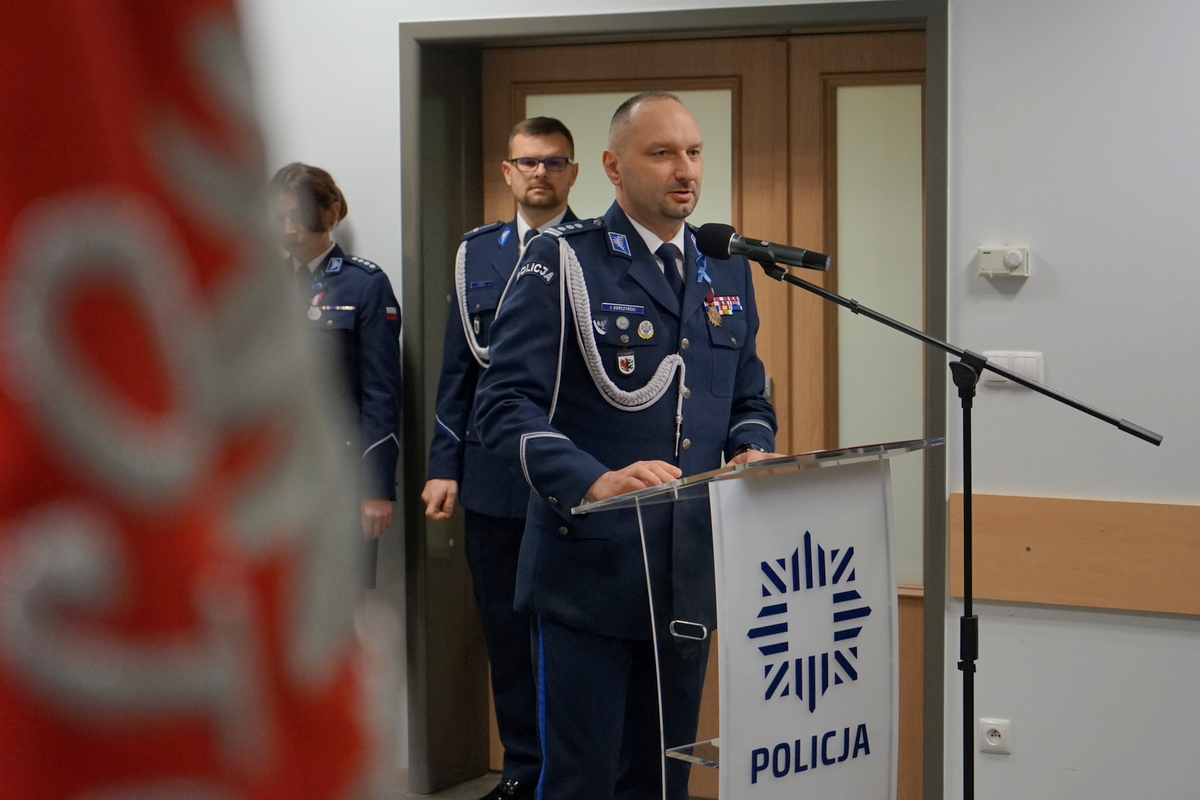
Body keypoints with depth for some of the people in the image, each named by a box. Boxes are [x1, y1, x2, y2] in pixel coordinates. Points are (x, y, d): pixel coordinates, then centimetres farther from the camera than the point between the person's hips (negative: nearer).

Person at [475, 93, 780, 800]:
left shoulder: (728, 271, 14)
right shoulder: (564, 262, -5)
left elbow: (750, 401, 20)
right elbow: (507, 405, -12)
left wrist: (751, 452, -3)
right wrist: (595, 481, -27)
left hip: (689, 575, 5)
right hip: (591, 568, -5)